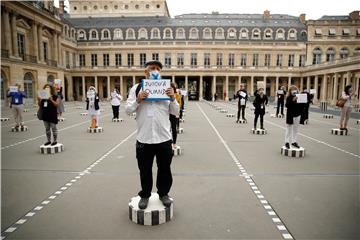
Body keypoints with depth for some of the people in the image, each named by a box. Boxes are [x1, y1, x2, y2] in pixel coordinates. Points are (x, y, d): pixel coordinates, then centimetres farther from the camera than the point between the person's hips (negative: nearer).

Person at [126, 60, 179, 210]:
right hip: (144, 138, -1)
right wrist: (137, 100, -15)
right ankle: (145, 195, 34)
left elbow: (175, 112, 5)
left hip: (163, 137, 1)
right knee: (145, 169, 13)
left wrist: (172, 98, -11)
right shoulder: (136, 88, 3)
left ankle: (163, 193, 35)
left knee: (164, 168, 13)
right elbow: (128, 110, 1)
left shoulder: (166, 88, 5)